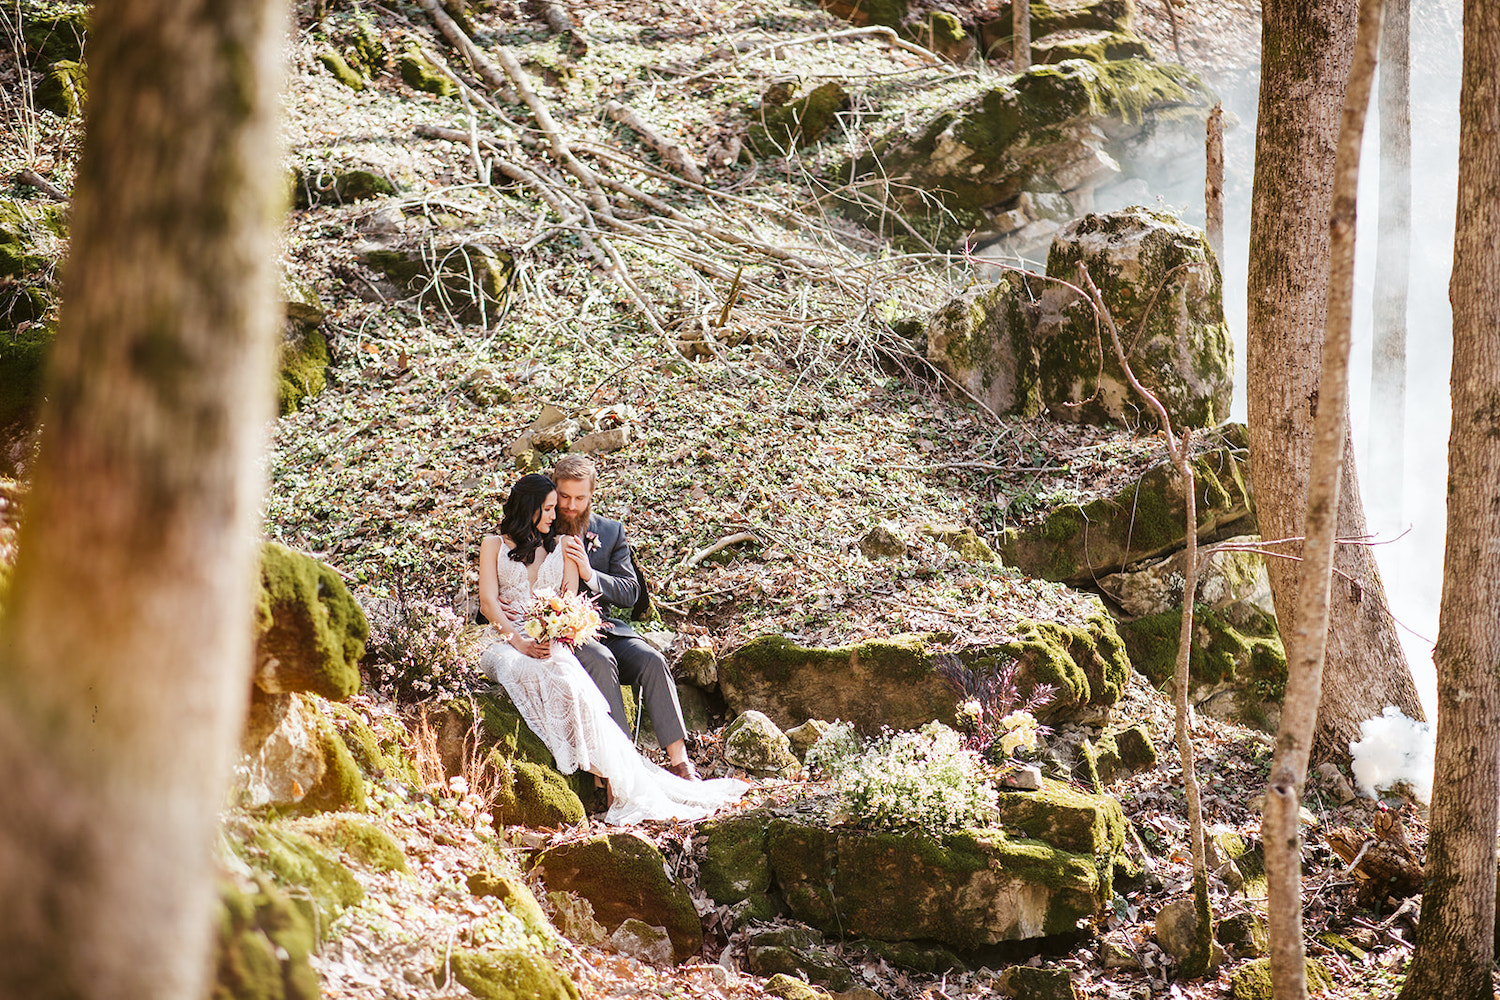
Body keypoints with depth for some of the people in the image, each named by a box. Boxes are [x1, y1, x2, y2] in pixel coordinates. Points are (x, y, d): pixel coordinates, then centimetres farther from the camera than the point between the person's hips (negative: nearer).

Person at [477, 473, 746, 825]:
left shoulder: (563, 549, 22)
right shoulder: (494, 545, 15)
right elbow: (488, 602, 3)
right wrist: (520, 641, -13)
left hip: (554, 645, 2)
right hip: (506, 645, -2)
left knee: (570, 683, -35)